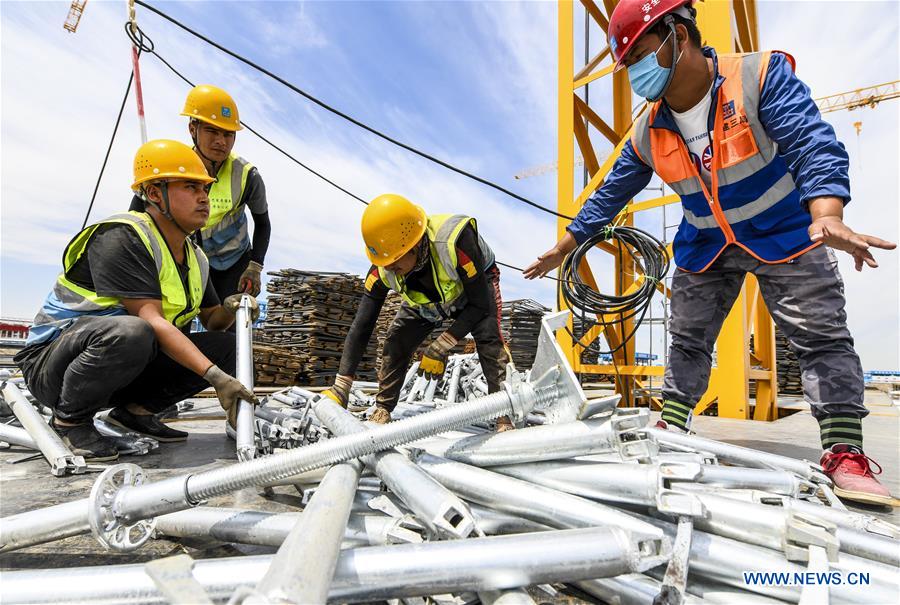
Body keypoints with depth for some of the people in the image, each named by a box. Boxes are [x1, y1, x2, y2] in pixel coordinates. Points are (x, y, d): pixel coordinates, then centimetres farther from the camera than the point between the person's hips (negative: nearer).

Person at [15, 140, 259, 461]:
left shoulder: (196, 258, 5)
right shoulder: (123, 237, -20)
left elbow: (212, 321, 11)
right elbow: (150, 320, -29)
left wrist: (228, 310, -14)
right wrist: (216, 377, -35)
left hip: (131, 363, 7)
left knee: (225, 345, -5)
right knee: (128, 332, -39)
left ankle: (135, 408, 1)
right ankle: (70, 420, -11)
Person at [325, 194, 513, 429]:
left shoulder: (455, 240, -45)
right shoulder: (383, 270, -31)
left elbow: (480, 304, -35)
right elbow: (361, 327, -25)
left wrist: (441, 347, -37)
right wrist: (340, 387, -27)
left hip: (477, 284, -3)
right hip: (427, 301, 4)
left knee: (487, 335, -28)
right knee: (396, 341, -10)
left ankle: (503, 412, -18)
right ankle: (383, 409, 6)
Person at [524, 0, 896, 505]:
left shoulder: (760, 75, -18)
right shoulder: (649, 133, -6)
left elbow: (813, 144, -27)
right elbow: (609, 195, 2)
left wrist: (826, 217, -46)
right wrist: (564, 248, 2)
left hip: (785, 233, -3)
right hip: (706, 246, 4)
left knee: (821, 335, -7)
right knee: (687, 340, 3)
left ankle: (845, 453, 1)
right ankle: (671, 431, 13)